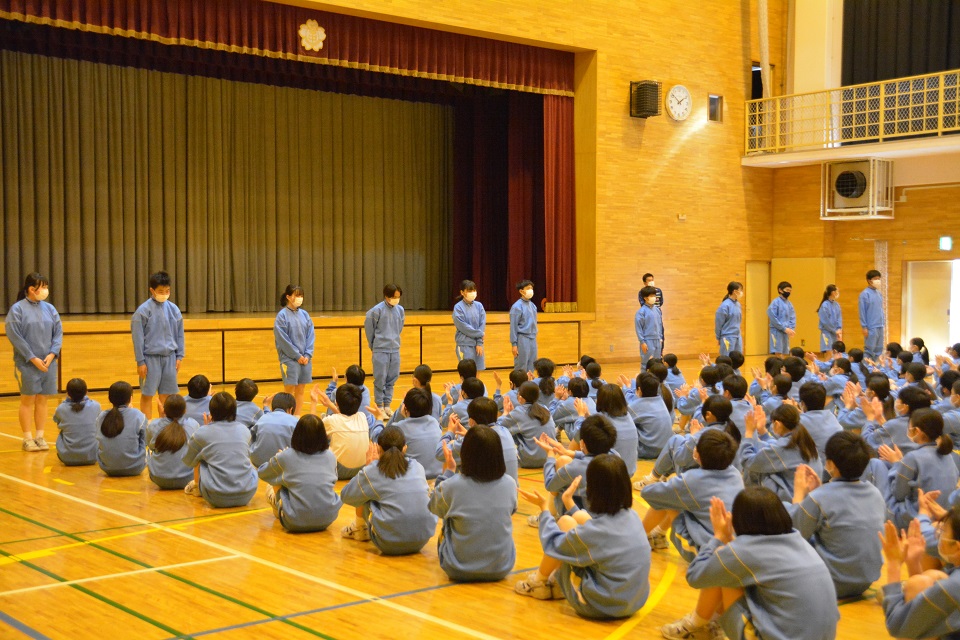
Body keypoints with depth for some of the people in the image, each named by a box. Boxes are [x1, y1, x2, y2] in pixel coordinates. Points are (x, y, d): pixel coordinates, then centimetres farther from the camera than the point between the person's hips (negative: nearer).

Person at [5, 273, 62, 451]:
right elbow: (14, 336, -11)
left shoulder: (49, 308, 6)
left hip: (48, 362, 4)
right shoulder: (17, 309, -7)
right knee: (27, 400, 3)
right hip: (27, 363, -4)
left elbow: (58, 332, 7)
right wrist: (33, 358, -14)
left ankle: (40, 436, 16)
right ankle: (28, 438, 10)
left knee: (42, 399, 8)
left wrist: (52, 354, -8)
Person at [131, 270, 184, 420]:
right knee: (147, 395, 4)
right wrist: (140, 361, -9)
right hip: (151, 358, -4)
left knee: (166, 394, 10)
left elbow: (179, 334, 9)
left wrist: (179, 356, 6)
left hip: (169, 357, 4)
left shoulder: (173, 309, 2)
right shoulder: (143, 310, -10)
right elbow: (138, 337, -8)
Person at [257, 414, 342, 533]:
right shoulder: (330, 456, 1)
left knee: (270, 491, 19)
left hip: (297, 523, -2)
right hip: (328, 520, 2)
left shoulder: (286, 457, -5)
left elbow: (261, 473, 13)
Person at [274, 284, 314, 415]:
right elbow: (282, 339, -11)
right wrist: (297, 355, -11)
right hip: (289, 359, -5)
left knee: (300, 390, 9)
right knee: (289, 390, -2)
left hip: (305, 358, 5)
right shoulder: (282, 315, -7)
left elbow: (311, 336, 7)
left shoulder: (304, 314, 7)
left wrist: (308, 355, -5)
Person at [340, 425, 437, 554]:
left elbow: (345, 496, 11)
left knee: (363, 493, 13)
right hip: (424, 540, 4)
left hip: (391, 544, -4)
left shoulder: (372, 472, -4)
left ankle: (359, 529, 34)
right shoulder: (418, 467, 7)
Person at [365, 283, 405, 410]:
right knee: (380, 379, -1)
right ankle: (379, 405, 9)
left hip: (395, 350, 5)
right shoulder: (377, 310, -12)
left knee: (392, 378, 8)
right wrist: (373, 345, 6)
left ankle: (387, 405, 19)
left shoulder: (400, 310, 2)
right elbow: (369, 328, -3)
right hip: (380, 350, -5)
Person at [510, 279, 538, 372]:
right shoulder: (517, 307, -10)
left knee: (531, 368, 9)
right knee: (521, 368, -2)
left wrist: (534, 338, 16)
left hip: (532, 339, 7)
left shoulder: (533, 305, 10)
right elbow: (513, 326, -10)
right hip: (522, 339, -7)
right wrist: (514, 344, -12)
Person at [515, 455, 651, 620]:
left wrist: (545, 508, 7)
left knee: (565, 522, 1)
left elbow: (552, 545, -6)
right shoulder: (633, 516, -5)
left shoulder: (592, 532, -25)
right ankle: (558, 579, 26)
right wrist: (569, 502, 21)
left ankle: (539, 581, 20)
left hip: (601, 607, -6)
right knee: (580, 518, 9)